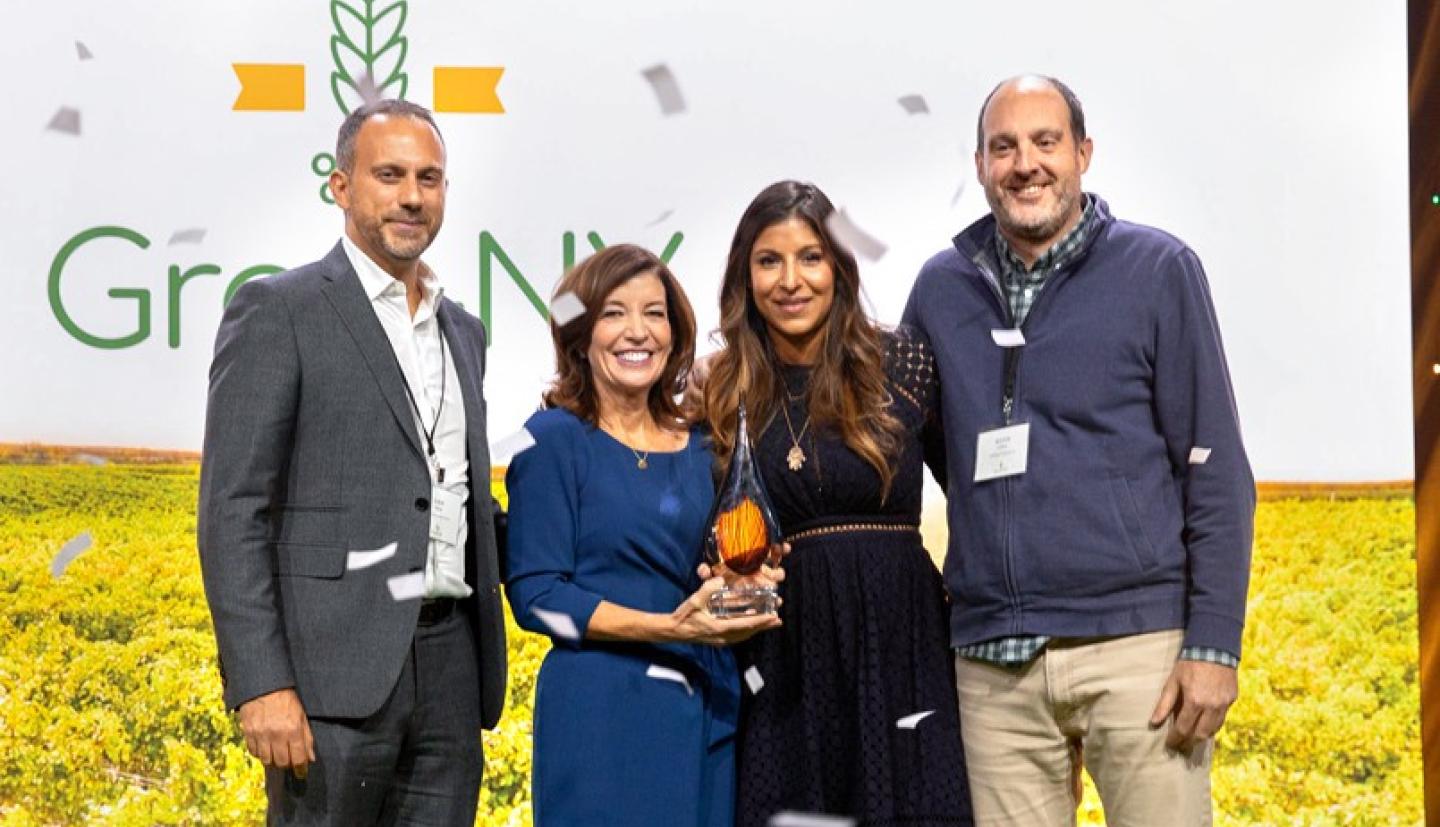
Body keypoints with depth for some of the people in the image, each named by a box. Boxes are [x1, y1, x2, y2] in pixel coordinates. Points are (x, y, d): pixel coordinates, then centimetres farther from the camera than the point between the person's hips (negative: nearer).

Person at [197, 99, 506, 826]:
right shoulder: (278, 311, -3)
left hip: (450, 658, 6)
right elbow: (232, 511, -9)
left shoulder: (462, 331, 17)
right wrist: (260, 686, -16)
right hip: (337, 667, -6)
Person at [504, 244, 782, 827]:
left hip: (709, 710, 6)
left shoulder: (698, 449, 12)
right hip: (602, 715, -5)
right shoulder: (554, 438, -4)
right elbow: (535, 594, -10)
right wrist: (670, 628, -18)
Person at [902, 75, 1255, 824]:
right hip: (991, 658, 3)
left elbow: (1215, 470, -1)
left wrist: (1213, 645, -8)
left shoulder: (1156, 270, 1)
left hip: (1137, 643, -2)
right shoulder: (942, 287, 9)